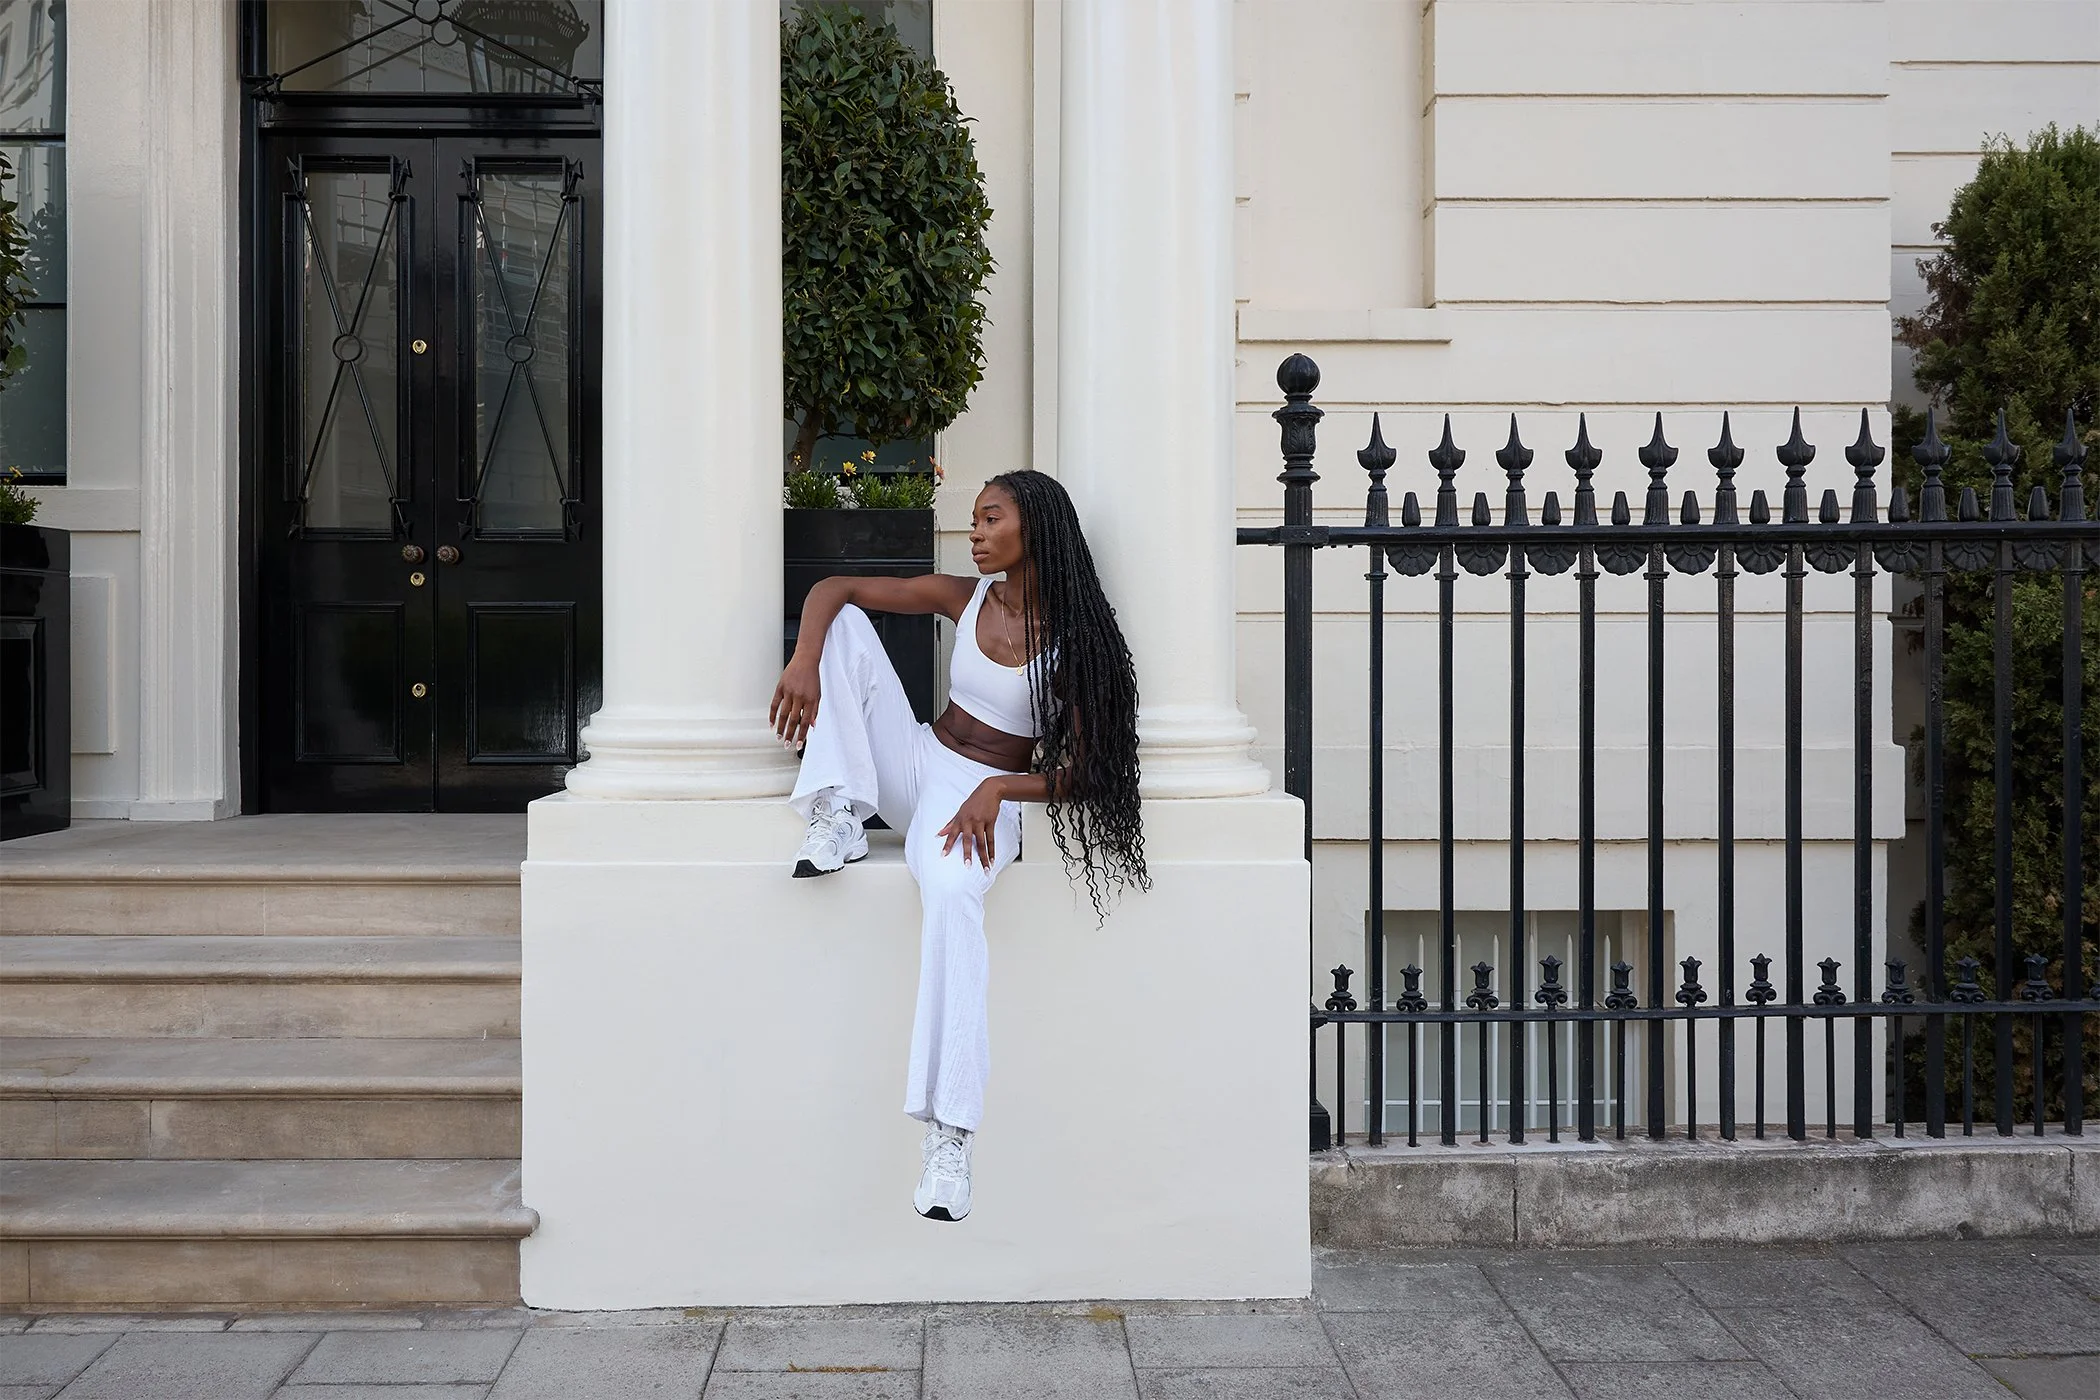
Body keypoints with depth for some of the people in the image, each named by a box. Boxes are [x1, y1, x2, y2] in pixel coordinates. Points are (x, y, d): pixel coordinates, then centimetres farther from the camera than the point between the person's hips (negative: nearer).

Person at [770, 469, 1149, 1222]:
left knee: (950, 892, -40)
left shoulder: (1074, 640, -9)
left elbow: (1086, 771, -11)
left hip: (986, 794, -5)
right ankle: (840, 818, -16)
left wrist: (997, 789, -25)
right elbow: (833, 588, 3)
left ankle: (949, 1138, -40)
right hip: (916, 762, 5)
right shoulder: (965, 598, 3)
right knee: (845, 623, -9)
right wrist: (804, 661, -17)